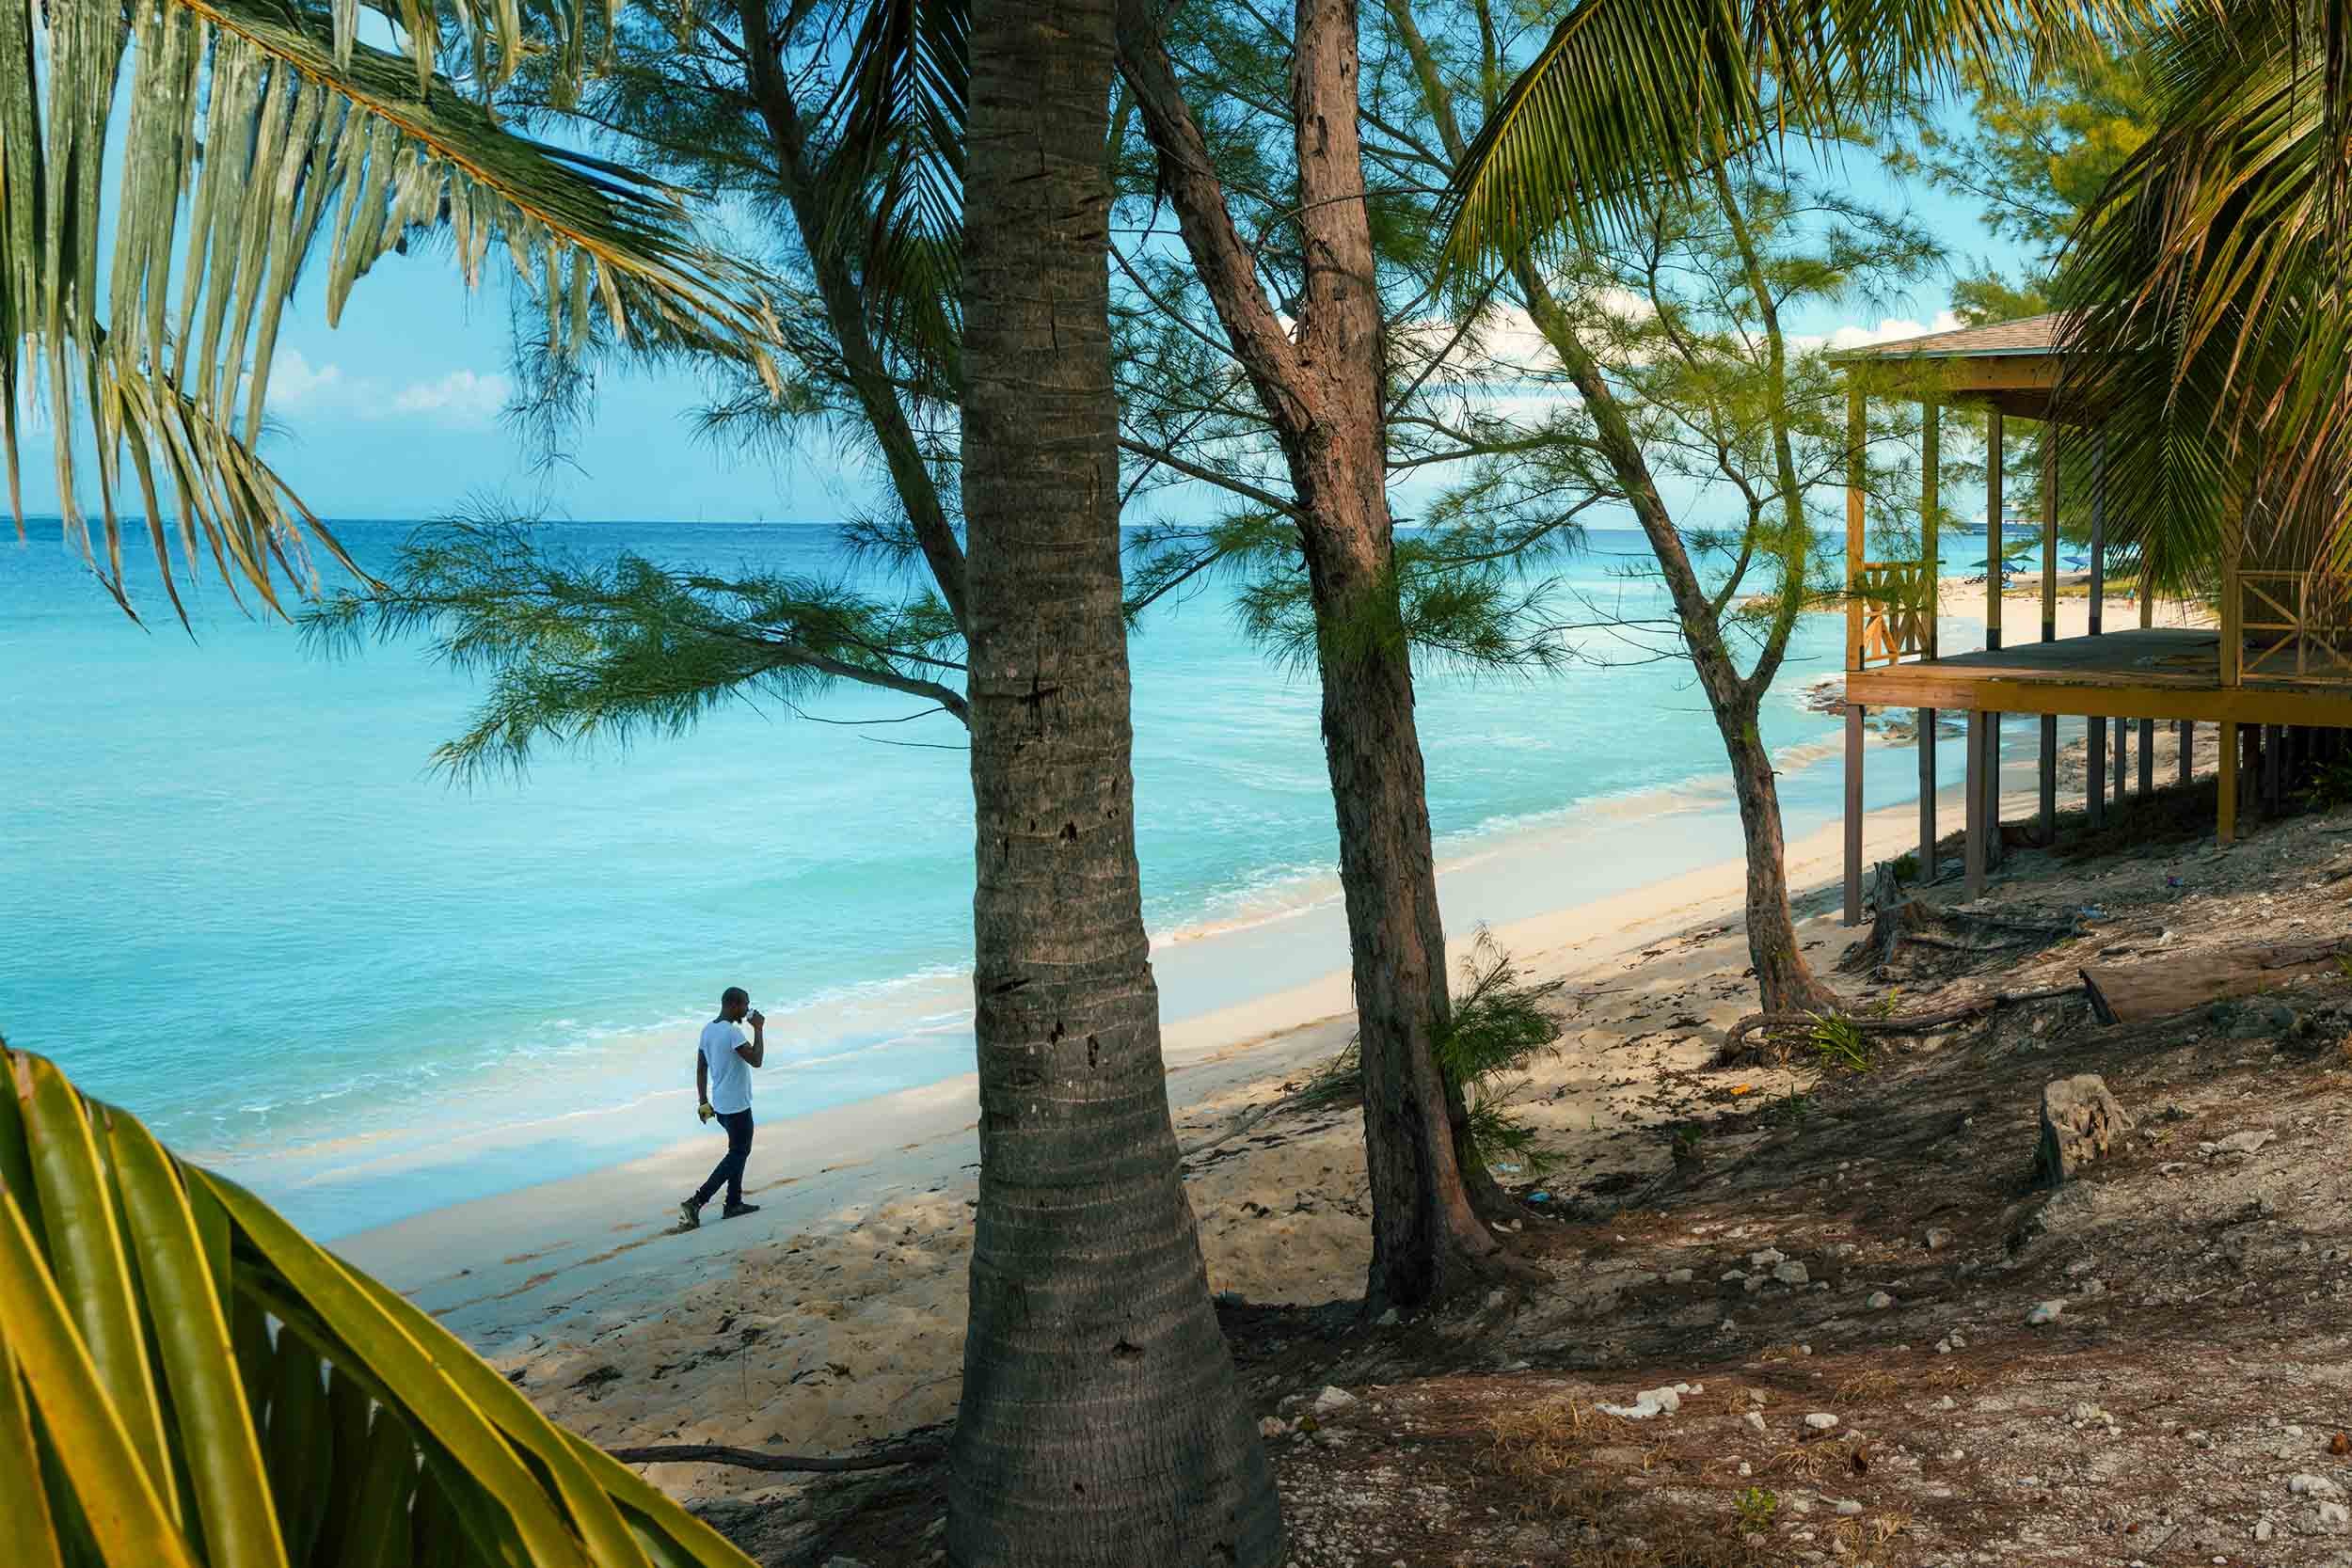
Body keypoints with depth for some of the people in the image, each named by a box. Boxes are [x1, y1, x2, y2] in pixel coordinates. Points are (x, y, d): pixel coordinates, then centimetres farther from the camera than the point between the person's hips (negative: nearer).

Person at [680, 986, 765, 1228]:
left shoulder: (708, 1029, 6)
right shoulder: (732, 1032, -21)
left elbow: (701, 1068, 10)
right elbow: (756, 1060, -23)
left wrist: (703, 1102, 15)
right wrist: (758, 1029, -14)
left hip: (720, 1105, 9)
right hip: (737, 1106, -9)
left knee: (739, 1151, 21)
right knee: (738, 1154, 1)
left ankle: (734, 1203, 24)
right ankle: (696, 1202, -7)